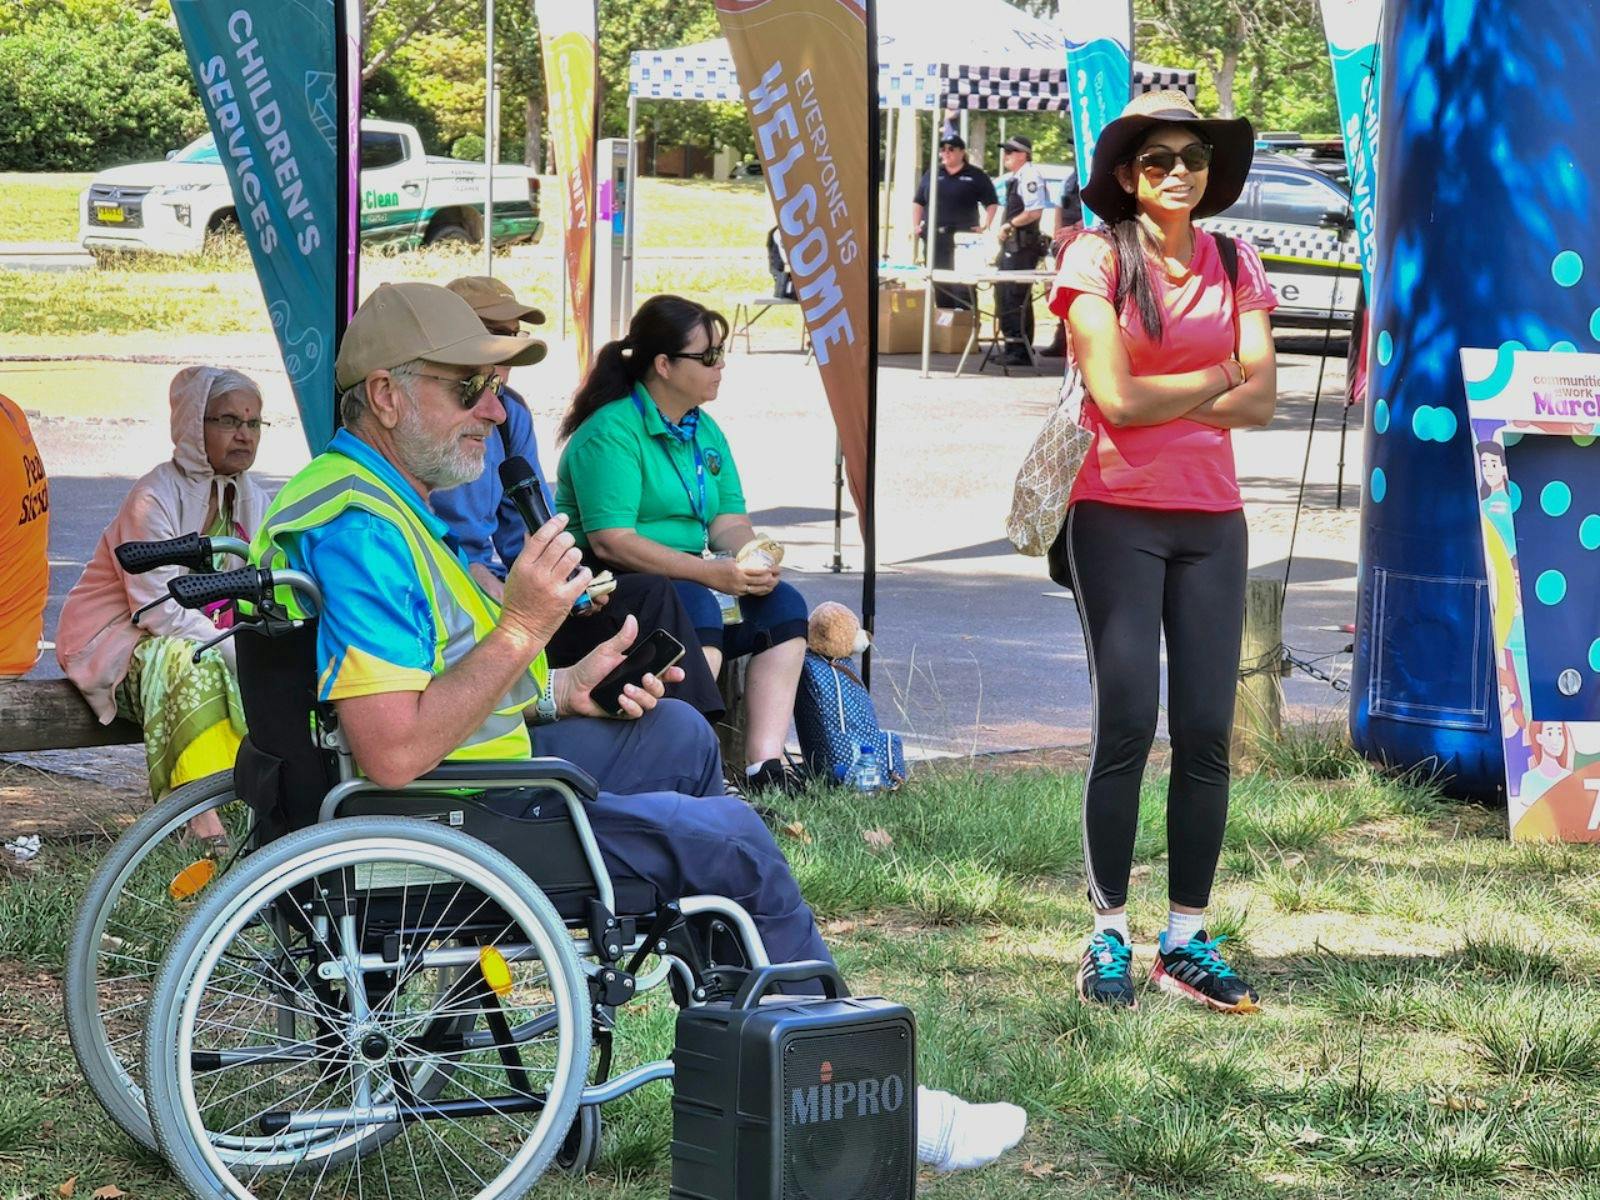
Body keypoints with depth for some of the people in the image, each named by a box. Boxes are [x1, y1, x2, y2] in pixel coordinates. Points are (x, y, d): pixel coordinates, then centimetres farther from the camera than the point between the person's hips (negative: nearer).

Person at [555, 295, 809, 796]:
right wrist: (710, 572, -27)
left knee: (783, 605, -10)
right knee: (697, 606, -34)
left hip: (691, 578, 9)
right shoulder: (611, 431, -14)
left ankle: (765, 765, -18)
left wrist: (755, 561, -15)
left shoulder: (703, 430, 14)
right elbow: (610, 541, -23)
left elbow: (729, 519, 10)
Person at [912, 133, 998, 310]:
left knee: (962, 286, -11)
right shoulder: (932, 175, 15)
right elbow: (918, 202, 21)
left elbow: (992, 203, 6)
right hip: (936, 239, 4)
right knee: (939, 285, 4)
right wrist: (916, 226, 9)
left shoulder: (975, 176, 5)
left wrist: (985, 226, -6)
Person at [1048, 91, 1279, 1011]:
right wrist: (1219, 379, -1)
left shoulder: (1235, 266, 11)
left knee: (1207, 734, 1)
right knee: (1127, 727, -6)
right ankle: (1109, 937, 2)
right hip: (1118, 513, -4)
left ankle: (1188, 938, 7)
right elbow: (1116, 396, -11)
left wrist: (1160, 400, -7)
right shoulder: (1097, 260, -1)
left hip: (1211, 519, 4)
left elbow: (1263, 401, 1)